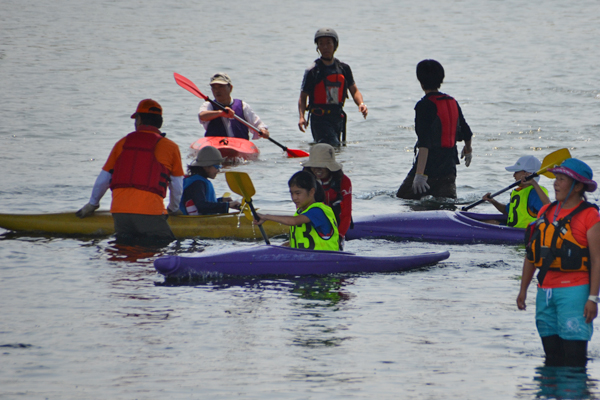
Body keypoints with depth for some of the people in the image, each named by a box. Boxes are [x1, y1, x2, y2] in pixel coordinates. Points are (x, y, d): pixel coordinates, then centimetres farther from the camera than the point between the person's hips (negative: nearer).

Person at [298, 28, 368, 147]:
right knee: (333, 146, -21)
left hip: (337, 118, 5)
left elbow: (354, 91, 13)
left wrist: (361, 104, -9)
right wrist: (302, 117, -17)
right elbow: (303, 97, -1)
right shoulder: (312, 71, -4)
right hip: (320, 119, -5)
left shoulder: (344, 69, 9)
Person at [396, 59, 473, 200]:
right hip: (448, 171, 7)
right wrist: (468, 150, 43)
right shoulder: (453, 103, 9)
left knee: (401, 199, 2)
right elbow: (466, 132, 21)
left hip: (429, 167, -6)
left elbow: (424, 143, -22)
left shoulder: (424, 105, -13)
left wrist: (420, 174, -26)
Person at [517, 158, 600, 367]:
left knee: (574, 355, -11)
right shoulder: (546, 212, 13)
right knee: (552, 353, 11)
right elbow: (531, 254, 18)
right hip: (545, 291, 7)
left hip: (574, 291, -7)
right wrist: (523, 290, 16)